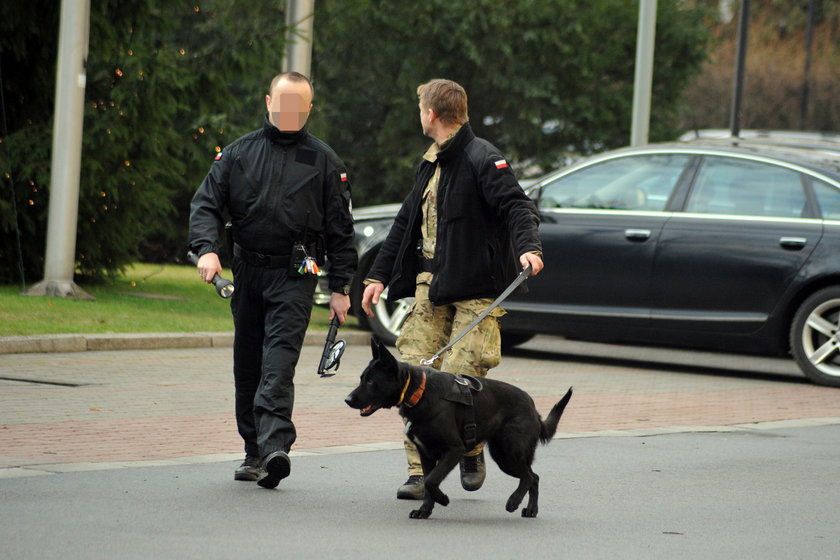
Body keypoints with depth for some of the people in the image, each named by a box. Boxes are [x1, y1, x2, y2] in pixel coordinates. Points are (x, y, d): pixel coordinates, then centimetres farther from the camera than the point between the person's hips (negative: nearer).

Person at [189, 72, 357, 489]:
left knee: (279, 361, -18)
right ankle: (254, 452, 19)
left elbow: (340, 230, 7)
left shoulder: (324, 161, 5)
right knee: (247, 365, 9)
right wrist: (206, 248, -14)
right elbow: (205, 203, 5)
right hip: (247, 271, 4)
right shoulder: (239, 153, 9)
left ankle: (275, 447, -29)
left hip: (294, 277, -4)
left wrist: (340, 288, 2)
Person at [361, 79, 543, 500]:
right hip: (430, 284, 8)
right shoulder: (430, 164, 20)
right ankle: (421, 472, 0)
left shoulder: (482, 160, -8)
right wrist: (379, 276, 22)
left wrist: (528, 247, -38)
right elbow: (406, 222, 26)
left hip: (475, 290, -8)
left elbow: (517, 206, -19)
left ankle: (471, 450, 15)